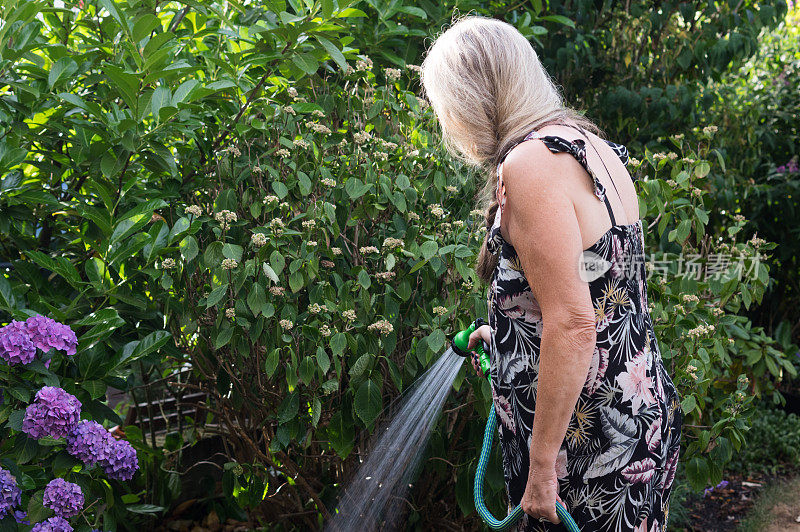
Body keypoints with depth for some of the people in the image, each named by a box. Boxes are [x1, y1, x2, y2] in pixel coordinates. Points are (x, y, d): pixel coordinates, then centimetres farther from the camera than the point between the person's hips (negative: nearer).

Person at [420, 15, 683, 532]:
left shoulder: (531, 163, -20)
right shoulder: (593, 145, 10)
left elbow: (574, 324, -25)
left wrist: (541, 468, -20)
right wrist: (506, 333, 32)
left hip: (588, 446, -9)